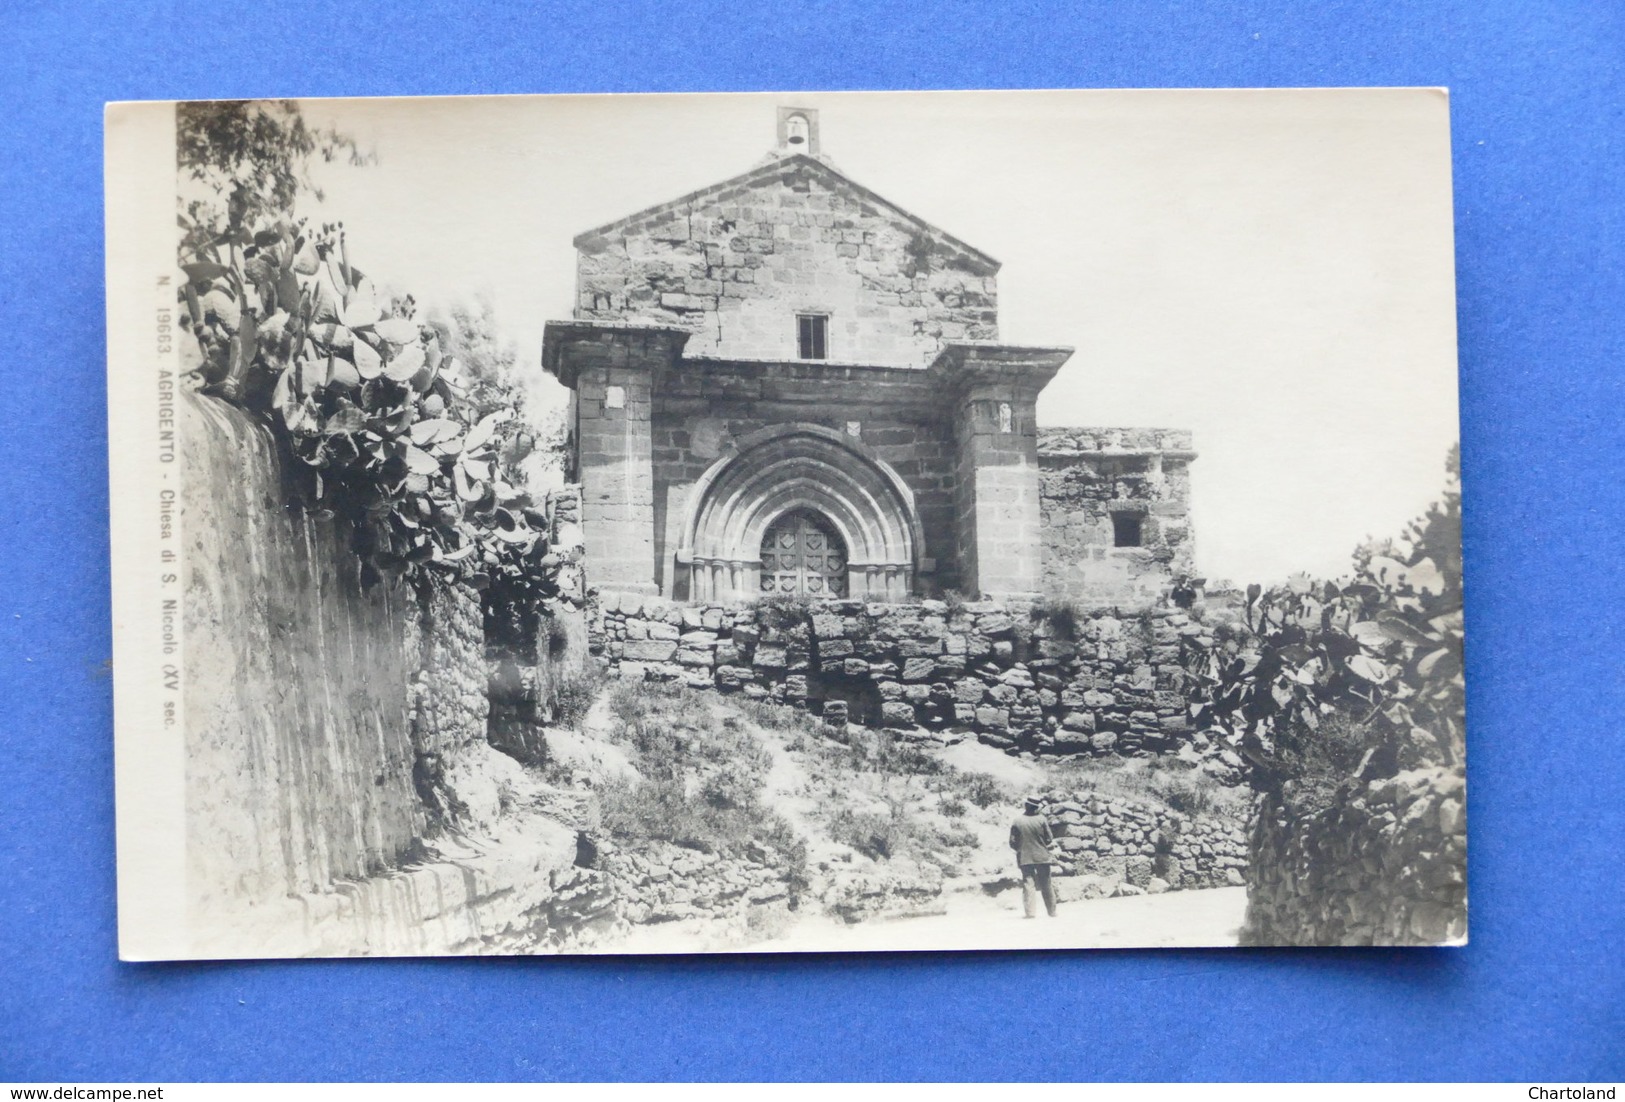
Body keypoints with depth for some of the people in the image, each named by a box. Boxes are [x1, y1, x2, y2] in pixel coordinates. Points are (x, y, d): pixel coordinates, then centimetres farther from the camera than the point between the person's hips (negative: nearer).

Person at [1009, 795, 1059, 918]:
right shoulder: (1042, 820, -8)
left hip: (1025, 858, 0)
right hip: (1042, 856, 0)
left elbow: (1013, 843, -3)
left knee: (1028, 884, 1)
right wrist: (1051, 843, 17)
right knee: (1046, 885, 11)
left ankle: (1031, 912, -7)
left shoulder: (1017, 823, -5)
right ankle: (1052, 911, 16)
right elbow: (1049, 839, -6)